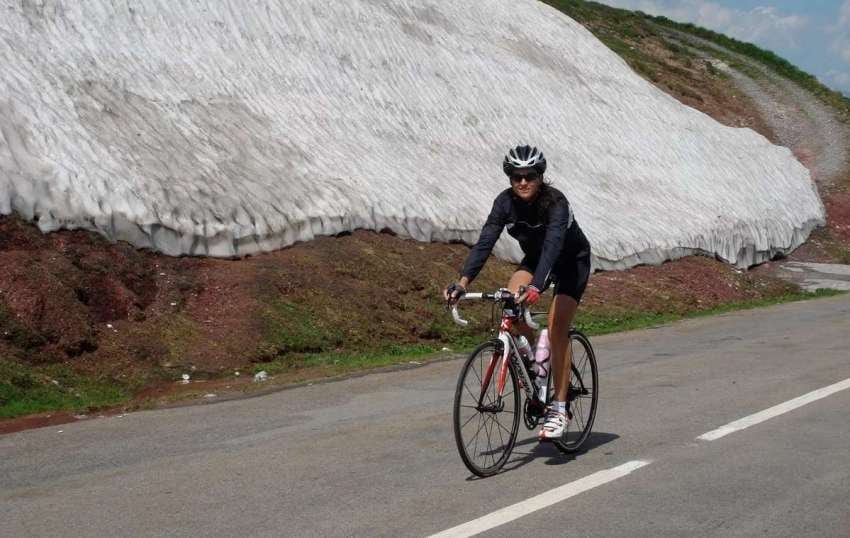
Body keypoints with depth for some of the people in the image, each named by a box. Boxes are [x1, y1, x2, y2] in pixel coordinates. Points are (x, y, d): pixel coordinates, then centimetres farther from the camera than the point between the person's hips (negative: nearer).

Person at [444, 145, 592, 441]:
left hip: (572, 262, -4)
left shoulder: (555, 202, -32)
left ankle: (558, 409, -11)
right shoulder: (506, 201, -19)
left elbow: (552, 245, -47)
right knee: (511, 298, -25)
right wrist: (463, 281, -42)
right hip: (535, 259, 5)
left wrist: (536, 287, -63)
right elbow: (485, 242, -28)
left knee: (557, 330, -18)